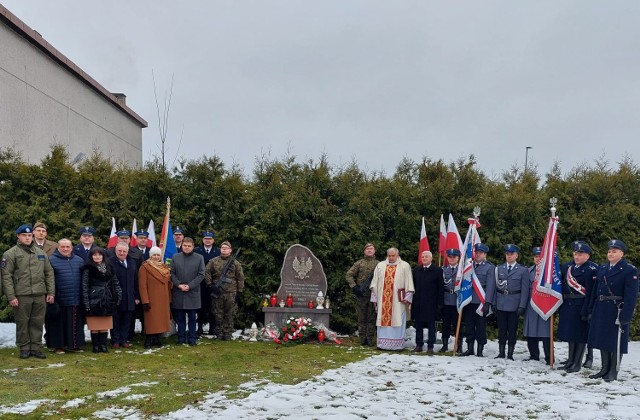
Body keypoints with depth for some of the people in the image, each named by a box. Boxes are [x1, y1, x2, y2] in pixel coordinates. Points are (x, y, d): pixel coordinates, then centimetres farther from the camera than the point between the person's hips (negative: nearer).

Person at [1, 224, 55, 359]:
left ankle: (36, 347, 16)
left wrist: (51, 292, 7)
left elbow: (49, 273, 15)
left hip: (40, 295, 4)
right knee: (22, 323, 4)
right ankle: (24, 348, 14)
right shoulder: (11, 254, -1)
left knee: (38, 322, 7)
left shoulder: (41, 253, 13)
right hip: (21, 296, -4)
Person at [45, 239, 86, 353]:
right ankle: (58, 345, 12)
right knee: (58, 323, 3)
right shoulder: (52, 260, -2)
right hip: (59, 301, -4)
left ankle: (75, 345, 16)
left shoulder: (79, 260, 10)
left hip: (76, 301, 4)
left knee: (75, 324, 8)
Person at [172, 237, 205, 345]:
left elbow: (201, 275, -2)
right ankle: (181, 337, 15)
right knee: (180, 318, 7)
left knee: (192, 318, 5)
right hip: (178, 293, 1)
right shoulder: (175, 257, 7)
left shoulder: (199, 258, 2)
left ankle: (192, 338, 12)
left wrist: (190, 286, -11)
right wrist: (179, 285, -9)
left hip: (193, 292, -1)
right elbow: (172, 273, 5)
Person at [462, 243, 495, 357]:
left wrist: (487, 303, -14)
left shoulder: (490, 267, -1)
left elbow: (490, 286, -7)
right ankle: (470, 348, 17)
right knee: (469, 325, 8)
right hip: (469, 300, 4)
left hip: (481, 301, -4)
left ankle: (480, 350, 9)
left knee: (481, 326, 2)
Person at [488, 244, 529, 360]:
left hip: (514, 305, -2)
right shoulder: (499, 268, 9)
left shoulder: (523, 270, 1)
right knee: (501, 330, 7)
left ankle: (510, 354, 10)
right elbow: (495, 286, 7)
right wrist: (493, 303, 0)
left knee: (512, 330, 3)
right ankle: (501, 353, 15)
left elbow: (524, 289, -3)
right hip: (500, 304, 2)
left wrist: (522, 306, -9)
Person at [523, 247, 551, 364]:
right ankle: (534, 355, 18)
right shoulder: (529, 271, 13)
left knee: (545, 331, -6)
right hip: (531, 304, 5)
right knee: (531, 331, 7)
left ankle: (549, 357, 1)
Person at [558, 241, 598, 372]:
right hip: (567, 306, 7)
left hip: (581, 306, -7)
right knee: (570, 333, 13)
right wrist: (560, 307, 10)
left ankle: (577, 363, 5)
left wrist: (585, 311, -21)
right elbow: (562, 286, 13)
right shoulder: (567, 267, 10)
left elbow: (590, 292, -16)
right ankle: (571, 360, 23)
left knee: (580, 334, -1)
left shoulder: (591, 269, -11)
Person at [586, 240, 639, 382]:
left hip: (617, 311, -7)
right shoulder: (602, 268, 13)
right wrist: (591, 310, 9)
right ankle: (605, 369, 23)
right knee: (603, 340, 13)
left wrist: (625, 316, -19)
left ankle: (613, 372, 10)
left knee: (616, 342, 1)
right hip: (601, 310, 7)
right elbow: (595, 291, 15)